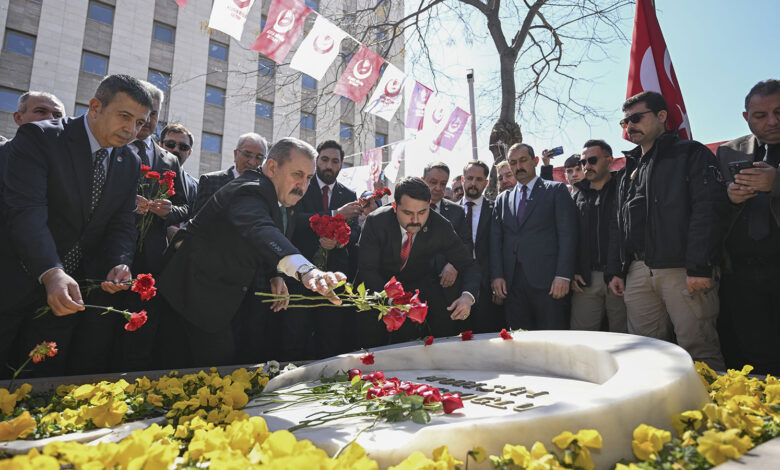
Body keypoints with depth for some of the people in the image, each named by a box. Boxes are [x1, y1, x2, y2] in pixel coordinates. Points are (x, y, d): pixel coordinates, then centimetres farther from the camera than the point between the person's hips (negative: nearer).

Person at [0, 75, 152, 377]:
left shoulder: (130, 165, 5)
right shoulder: (38, 137, -12)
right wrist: (51, 273, -37)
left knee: (46, 375, 12)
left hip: (72, 288, 4)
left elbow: (122, 224, 3)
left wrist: (120, 263, -18)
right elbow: (27, 210, -24)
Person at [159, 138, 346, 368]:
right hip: (199, 291, -9)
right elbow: (259, 230, -49)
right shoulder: (250, 191, -26)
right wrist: (305, 270, -66)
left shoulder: (273, 197, 5)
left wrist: (274, 276, -8)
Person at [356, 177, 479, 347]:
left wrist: (468, 296, -35)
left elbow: (469, 265, -14)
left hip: (417, 291, 1)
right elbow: (367, 270, -24)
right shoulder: (376, 221, -23)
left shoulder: (441, 227, -19)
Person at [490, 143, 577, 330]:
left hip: (547, 280, -3)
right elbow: (495, 240, 12)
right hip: (512, 283, 3)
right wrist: (496, 275, -1)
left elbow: (567, 235, -1)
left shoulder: (556, 190, 7)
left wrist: (563, 275, -11)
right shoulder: (503, 199, 18)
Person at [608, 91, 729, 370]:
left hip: (683, 271, -6)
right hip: (639, 272, 6)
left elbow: (709, 210, -8)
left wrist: (699, 267, -17)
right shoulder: (630, 169, 23)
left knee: (699, 348, -4)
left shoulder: (691, 154, 4)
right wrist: (617, 270, 14)